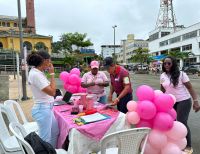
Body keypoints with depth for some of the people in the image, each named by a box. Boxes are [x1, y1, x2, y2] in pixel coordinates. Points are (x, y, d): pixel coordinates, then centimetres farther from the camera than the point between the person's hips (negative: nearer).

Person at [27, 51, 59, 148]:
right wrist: (52, 74, -16)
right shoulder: (35, 74, -23)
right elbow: (52, 92, -21)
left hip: (47, 108, 10)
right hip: (42, 109, -10)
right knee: (45, 139, 6)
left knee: (55, 132, 22)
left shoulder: (38, 72, 6)